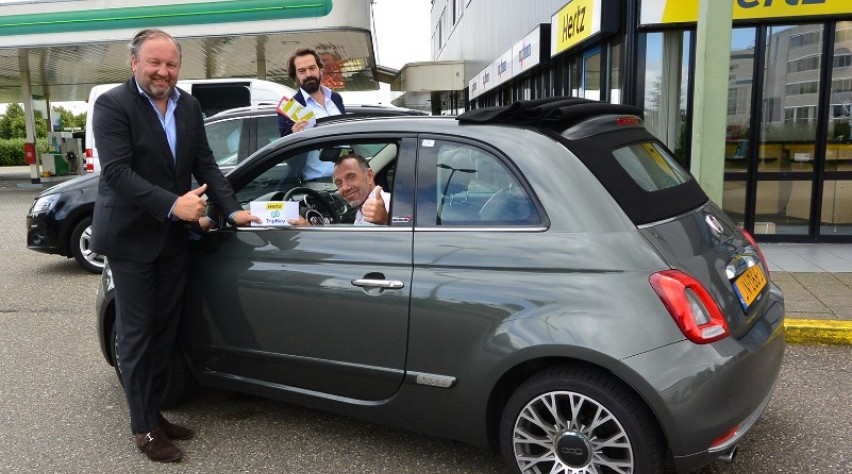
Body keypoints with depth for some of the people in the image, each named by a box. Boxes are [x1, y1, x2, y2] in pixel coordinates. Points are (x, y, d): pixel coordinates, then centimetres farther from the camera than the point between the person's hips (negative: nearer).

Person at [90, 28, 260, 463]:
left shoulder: (189, 106, 6)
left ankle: (154, 412, 29)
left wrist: (232, 210, -6)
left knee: (165, 330, 14)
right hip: (131, 237, -6)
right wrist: (173, 204, -29)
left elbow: (205, 164, 6)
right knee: (136, 334, 4)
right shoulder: (112, 105, -12)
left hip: (174, 236, 6)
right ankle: (144, 428, 17)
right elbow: (116, 172, -20)